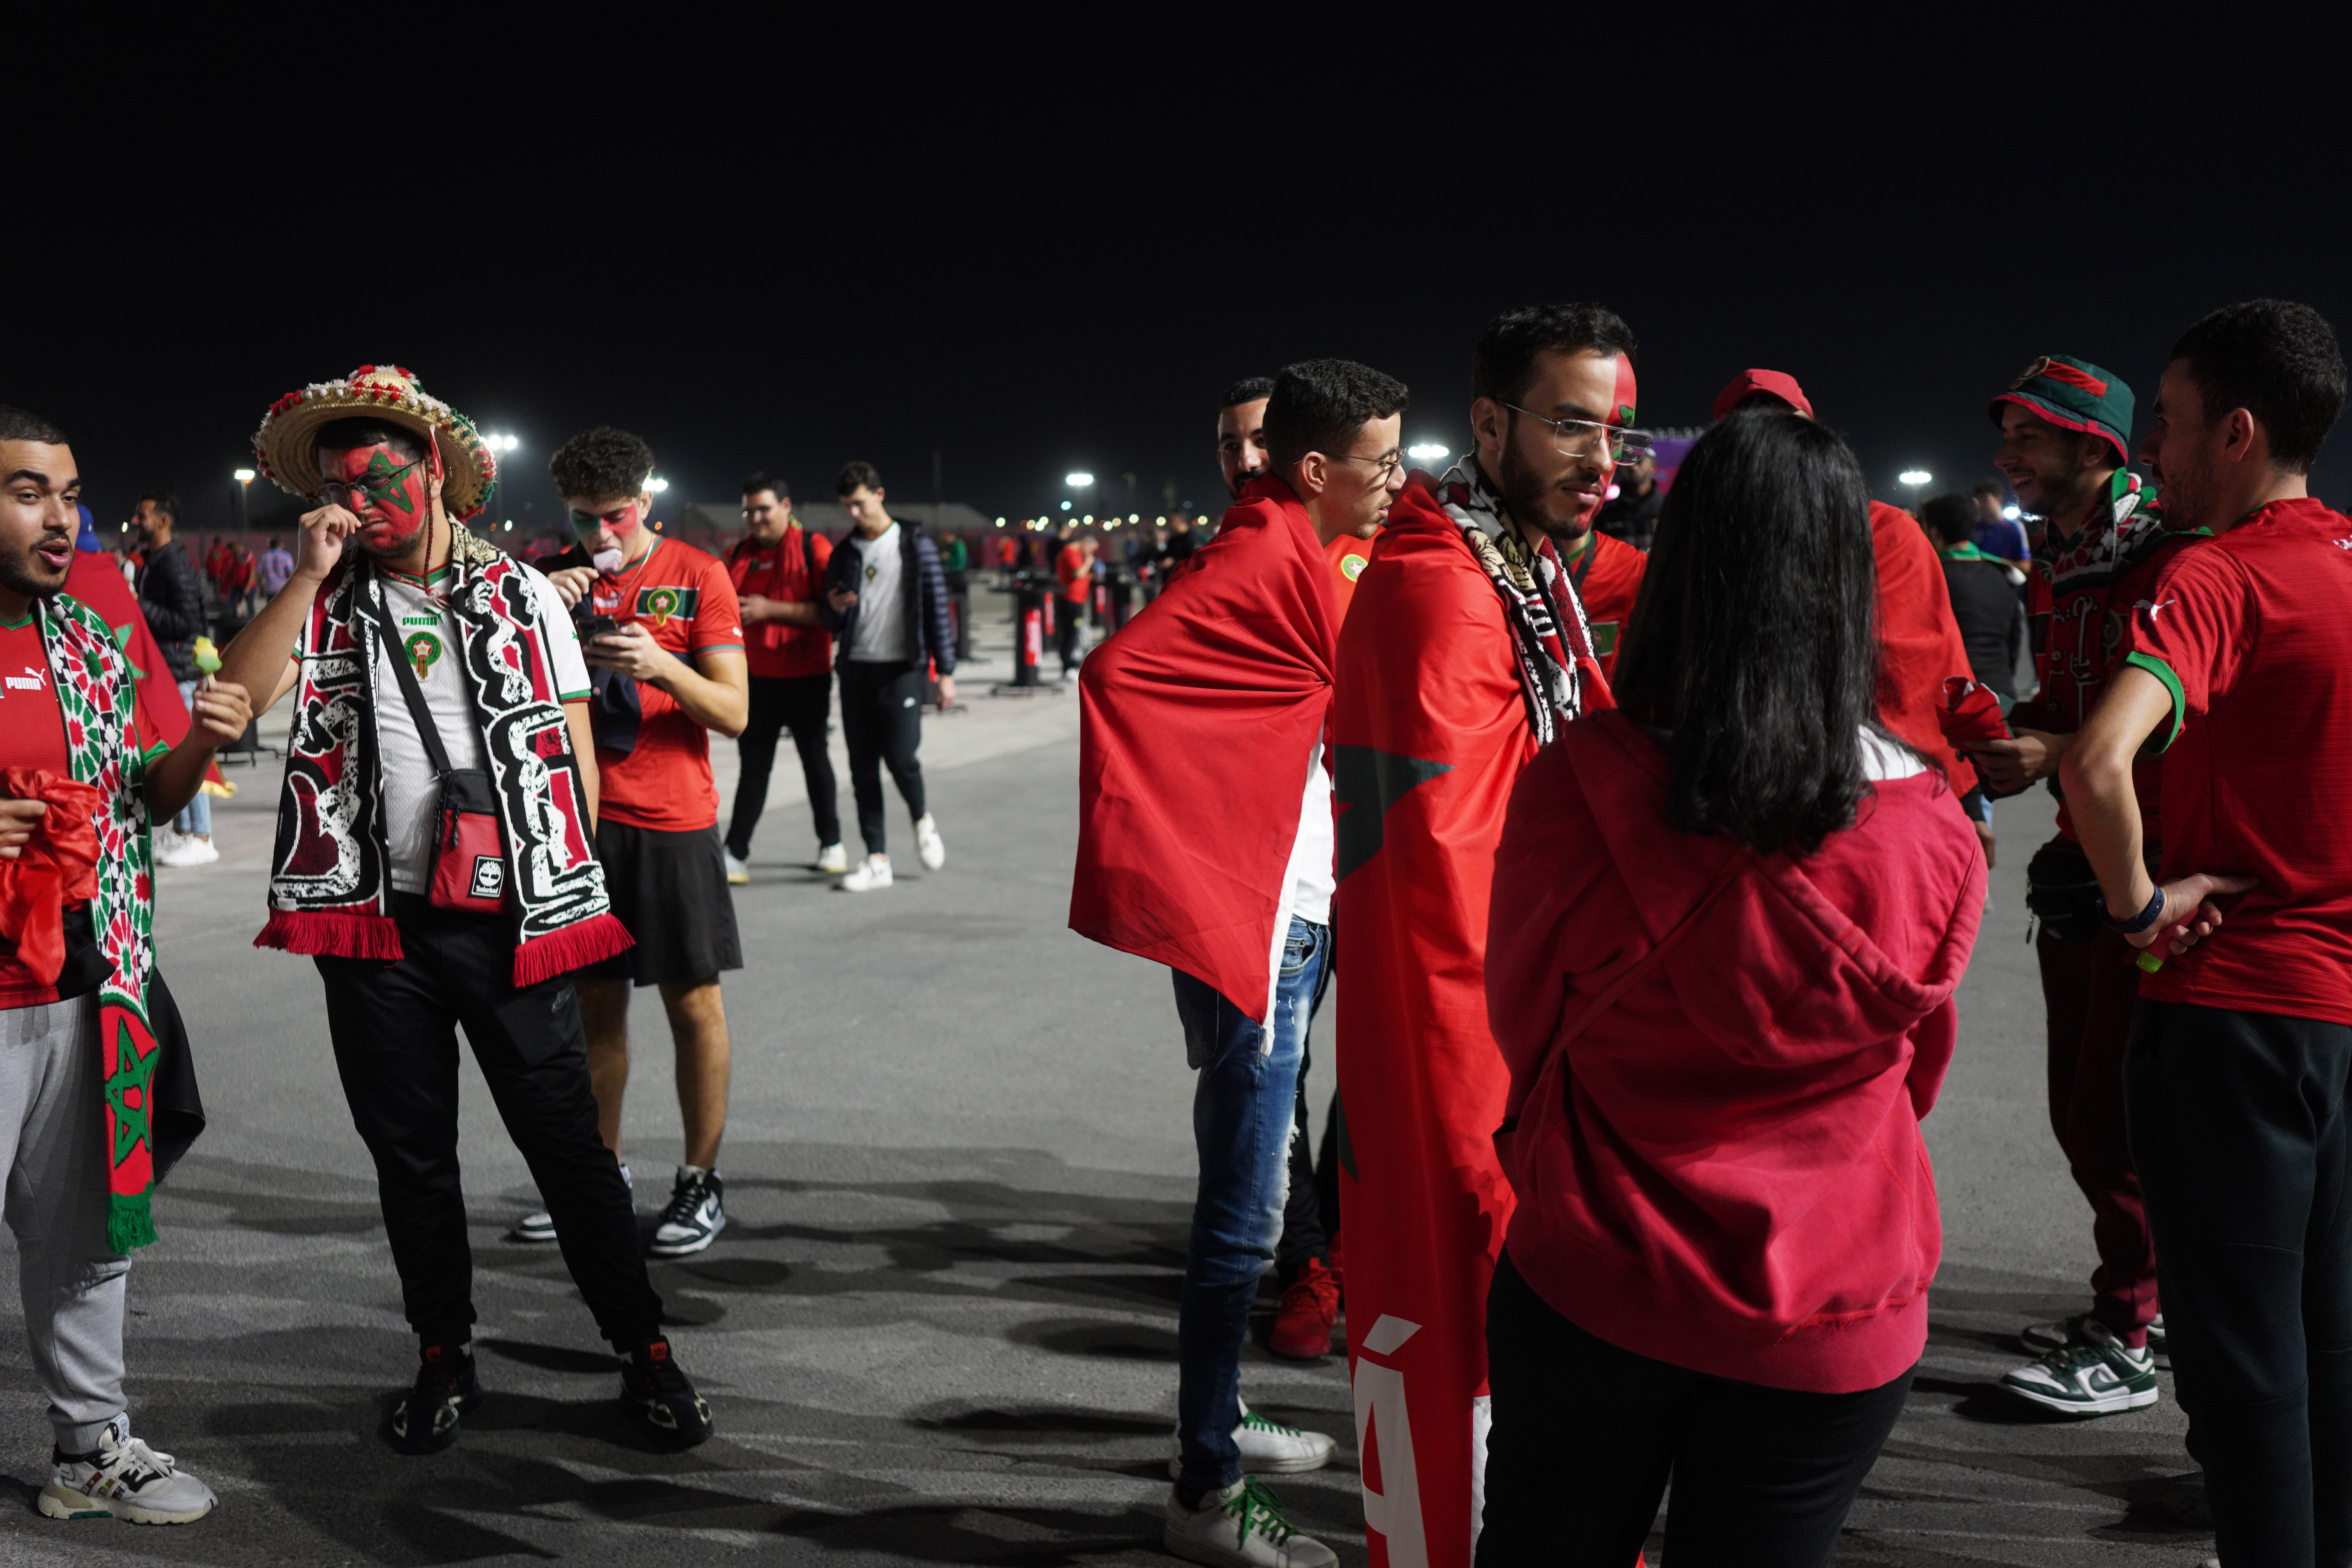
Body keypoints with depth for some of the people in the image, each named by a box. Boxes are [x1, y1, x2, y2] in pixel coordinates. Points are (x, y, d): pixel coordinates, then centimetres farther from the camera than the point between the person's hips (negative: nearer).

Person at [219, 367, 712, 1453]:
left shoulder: (524, 596, 4)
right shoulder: (324, 603, 6)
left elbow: (574, 746, 5)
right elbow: (238, 694, -10)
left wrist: (571, 891, 0)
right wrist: (309, 575, -14)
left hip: (511, 920, -2)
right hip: (374, 922, 2)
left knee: (565, 1139, 2)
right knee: (408, 1150, 12)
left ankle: (644, 1351, 14)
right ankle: (444, 1357, 29)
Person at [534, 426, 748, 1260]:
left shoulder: (698, 575, -3)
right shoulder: (559, 578, 8)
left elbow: (734, 712, -7)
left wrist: (660, 665, -24)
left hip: (672, 824, -3)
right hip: (582, 818, 4)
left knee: (693, 1003, 1)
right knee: (594, 998, 11)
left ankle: (702, 1181, 12)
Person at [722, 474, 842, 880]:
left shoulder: (814, 548, -8)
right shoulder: (741, 553, 7)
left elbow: (831, 610, -17)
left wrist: (770, 609, -22)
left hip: (807, 678, -3)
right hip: (757, 677, 4)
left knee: (815, 759, 9)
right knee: (754, 764, 3)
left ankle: (831, 843, 24)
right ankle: (735, 854, 2)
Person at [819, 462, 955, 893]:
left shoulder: (916, 547, -1)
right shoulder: (844, 554, 11)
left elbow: (937, 608, -1)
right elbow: (833, 625, 15)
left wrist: (946, 671, -5)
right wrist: (835, 609, -9)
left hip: (902, 668, -4)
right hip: (856, 669, 4)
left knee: (900, 756, -13)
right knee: (863, 766, 3)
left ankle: (922, 820, 19)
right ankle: (877, 859, 10)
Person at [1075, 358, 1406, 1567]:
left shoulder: (1292, 557, 13)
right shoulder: (1263, 564, -17)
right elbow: (1120, 672, -29)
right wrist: (1172, 862, -25)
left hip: (1290, 926, 10)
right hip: (1249, 929, -10)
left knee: (1245, 1189, 20)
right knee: (1245, 1210, -2)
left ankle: (1219, 1421, 35)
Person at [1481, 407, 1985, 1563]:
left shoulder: (1574, 790, -19)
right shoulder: (1933, 835, -13)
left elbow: (1523, 1023, -2)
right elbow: (1917, 1074, 5)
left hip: (1592, 1291, -1)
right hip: (1833, 1329, 1)